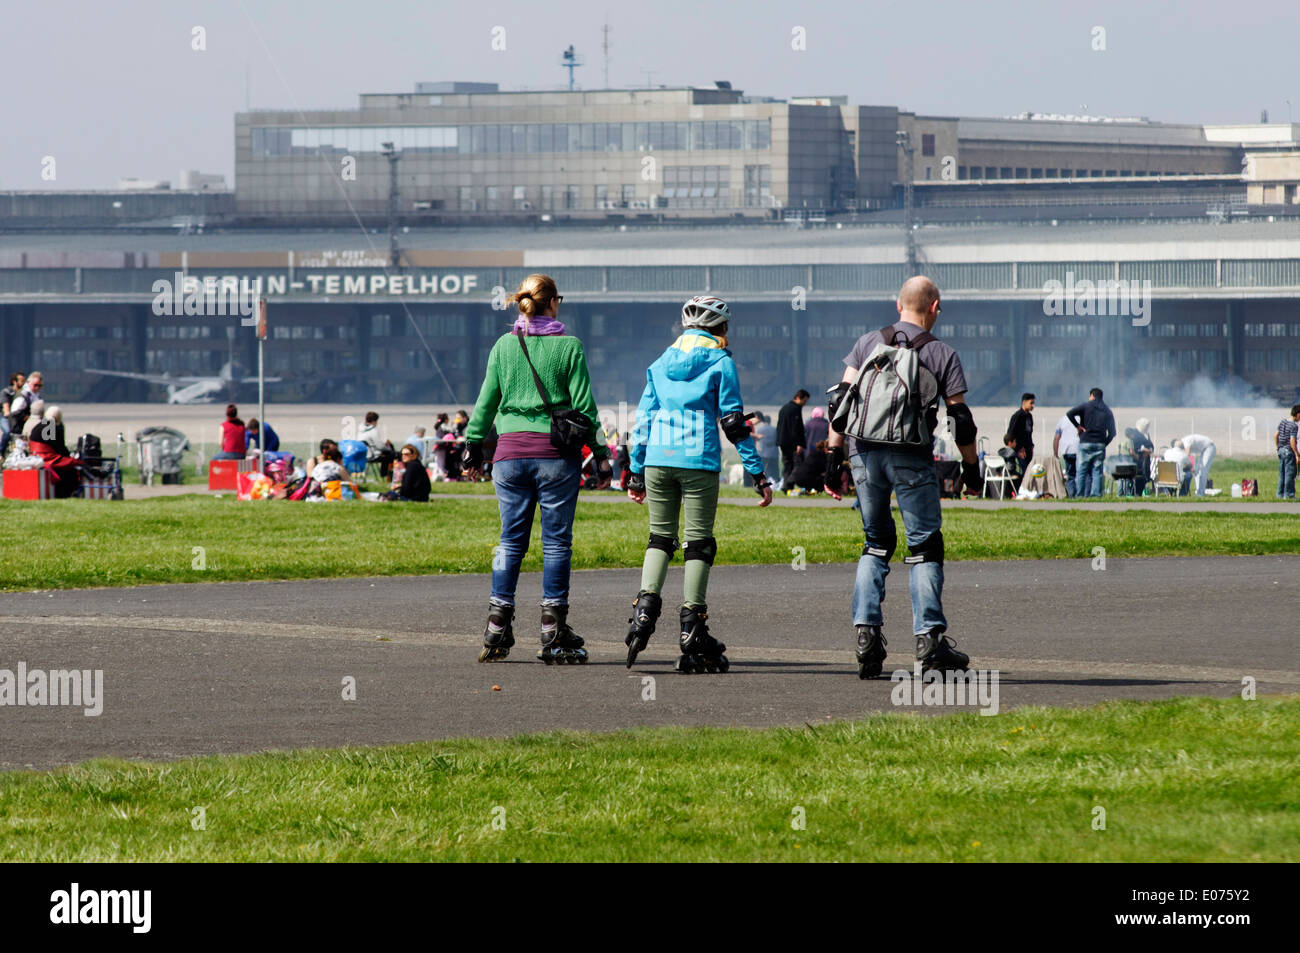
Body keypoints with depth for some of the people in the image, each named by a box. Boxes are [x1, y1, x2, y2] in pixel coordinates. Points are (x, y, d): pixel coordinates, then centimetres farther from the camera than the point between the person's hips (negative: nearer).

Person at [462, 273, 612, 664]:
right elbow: (583, 405, -3)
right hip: (557, 455, -3)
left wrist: (473, 446, 17)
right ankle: (554, 635, 2)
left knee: (511, 541, 8)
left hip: (510, 452, 3)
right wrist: (600, 453, 3)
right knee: (556, 541, 3)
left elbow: (486, 401, 7)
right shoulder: (568, 347, -3)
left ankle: (497, 630, 3)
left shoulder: (503, 346, 4)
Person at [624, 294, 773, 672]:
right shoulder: (720, 362, 1)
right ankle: (692, 632, -1)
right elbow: (733, 421, -3)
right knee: (698, 541, 1)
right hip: (699, 462, -4)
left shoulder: (662, 362, 14)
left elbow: (643, 418, 14)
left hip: (658, 459, 4)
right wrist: (757, 472, 0)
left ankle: (645, 610, -8)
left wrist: (636, 471, 19)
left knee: (661, 537, 13)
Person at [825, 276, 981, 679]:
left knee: (876, 543, 16)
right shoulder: (942, 354, 3)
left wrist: (834, 453, 9)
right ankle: (929, 639, -3)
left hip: (864, 453, 3)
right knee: (925, 547, 4)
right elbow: (961, 419, 2)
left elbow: (842, 399, 6)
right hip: (911, 457, -3)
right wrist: (971, 467, 13)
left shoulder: (868, 343, 11)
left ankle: (867, 631, 4)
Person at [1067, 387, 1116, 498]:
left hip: (1085, 443, -3)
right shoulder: (1107, 411, 14)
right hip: (1100, 445, 3)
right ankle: (1096, 494, -6)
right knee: (1097, 471, 3)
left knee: (1082, 471, -1)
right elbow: (1112, 432, 12)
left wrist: (1078, 426, -2)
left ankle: (1081, 495, -6)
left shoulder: (1086, 406, 3)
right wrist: (1104, 443, 14)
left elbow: (1070, 413, -12)